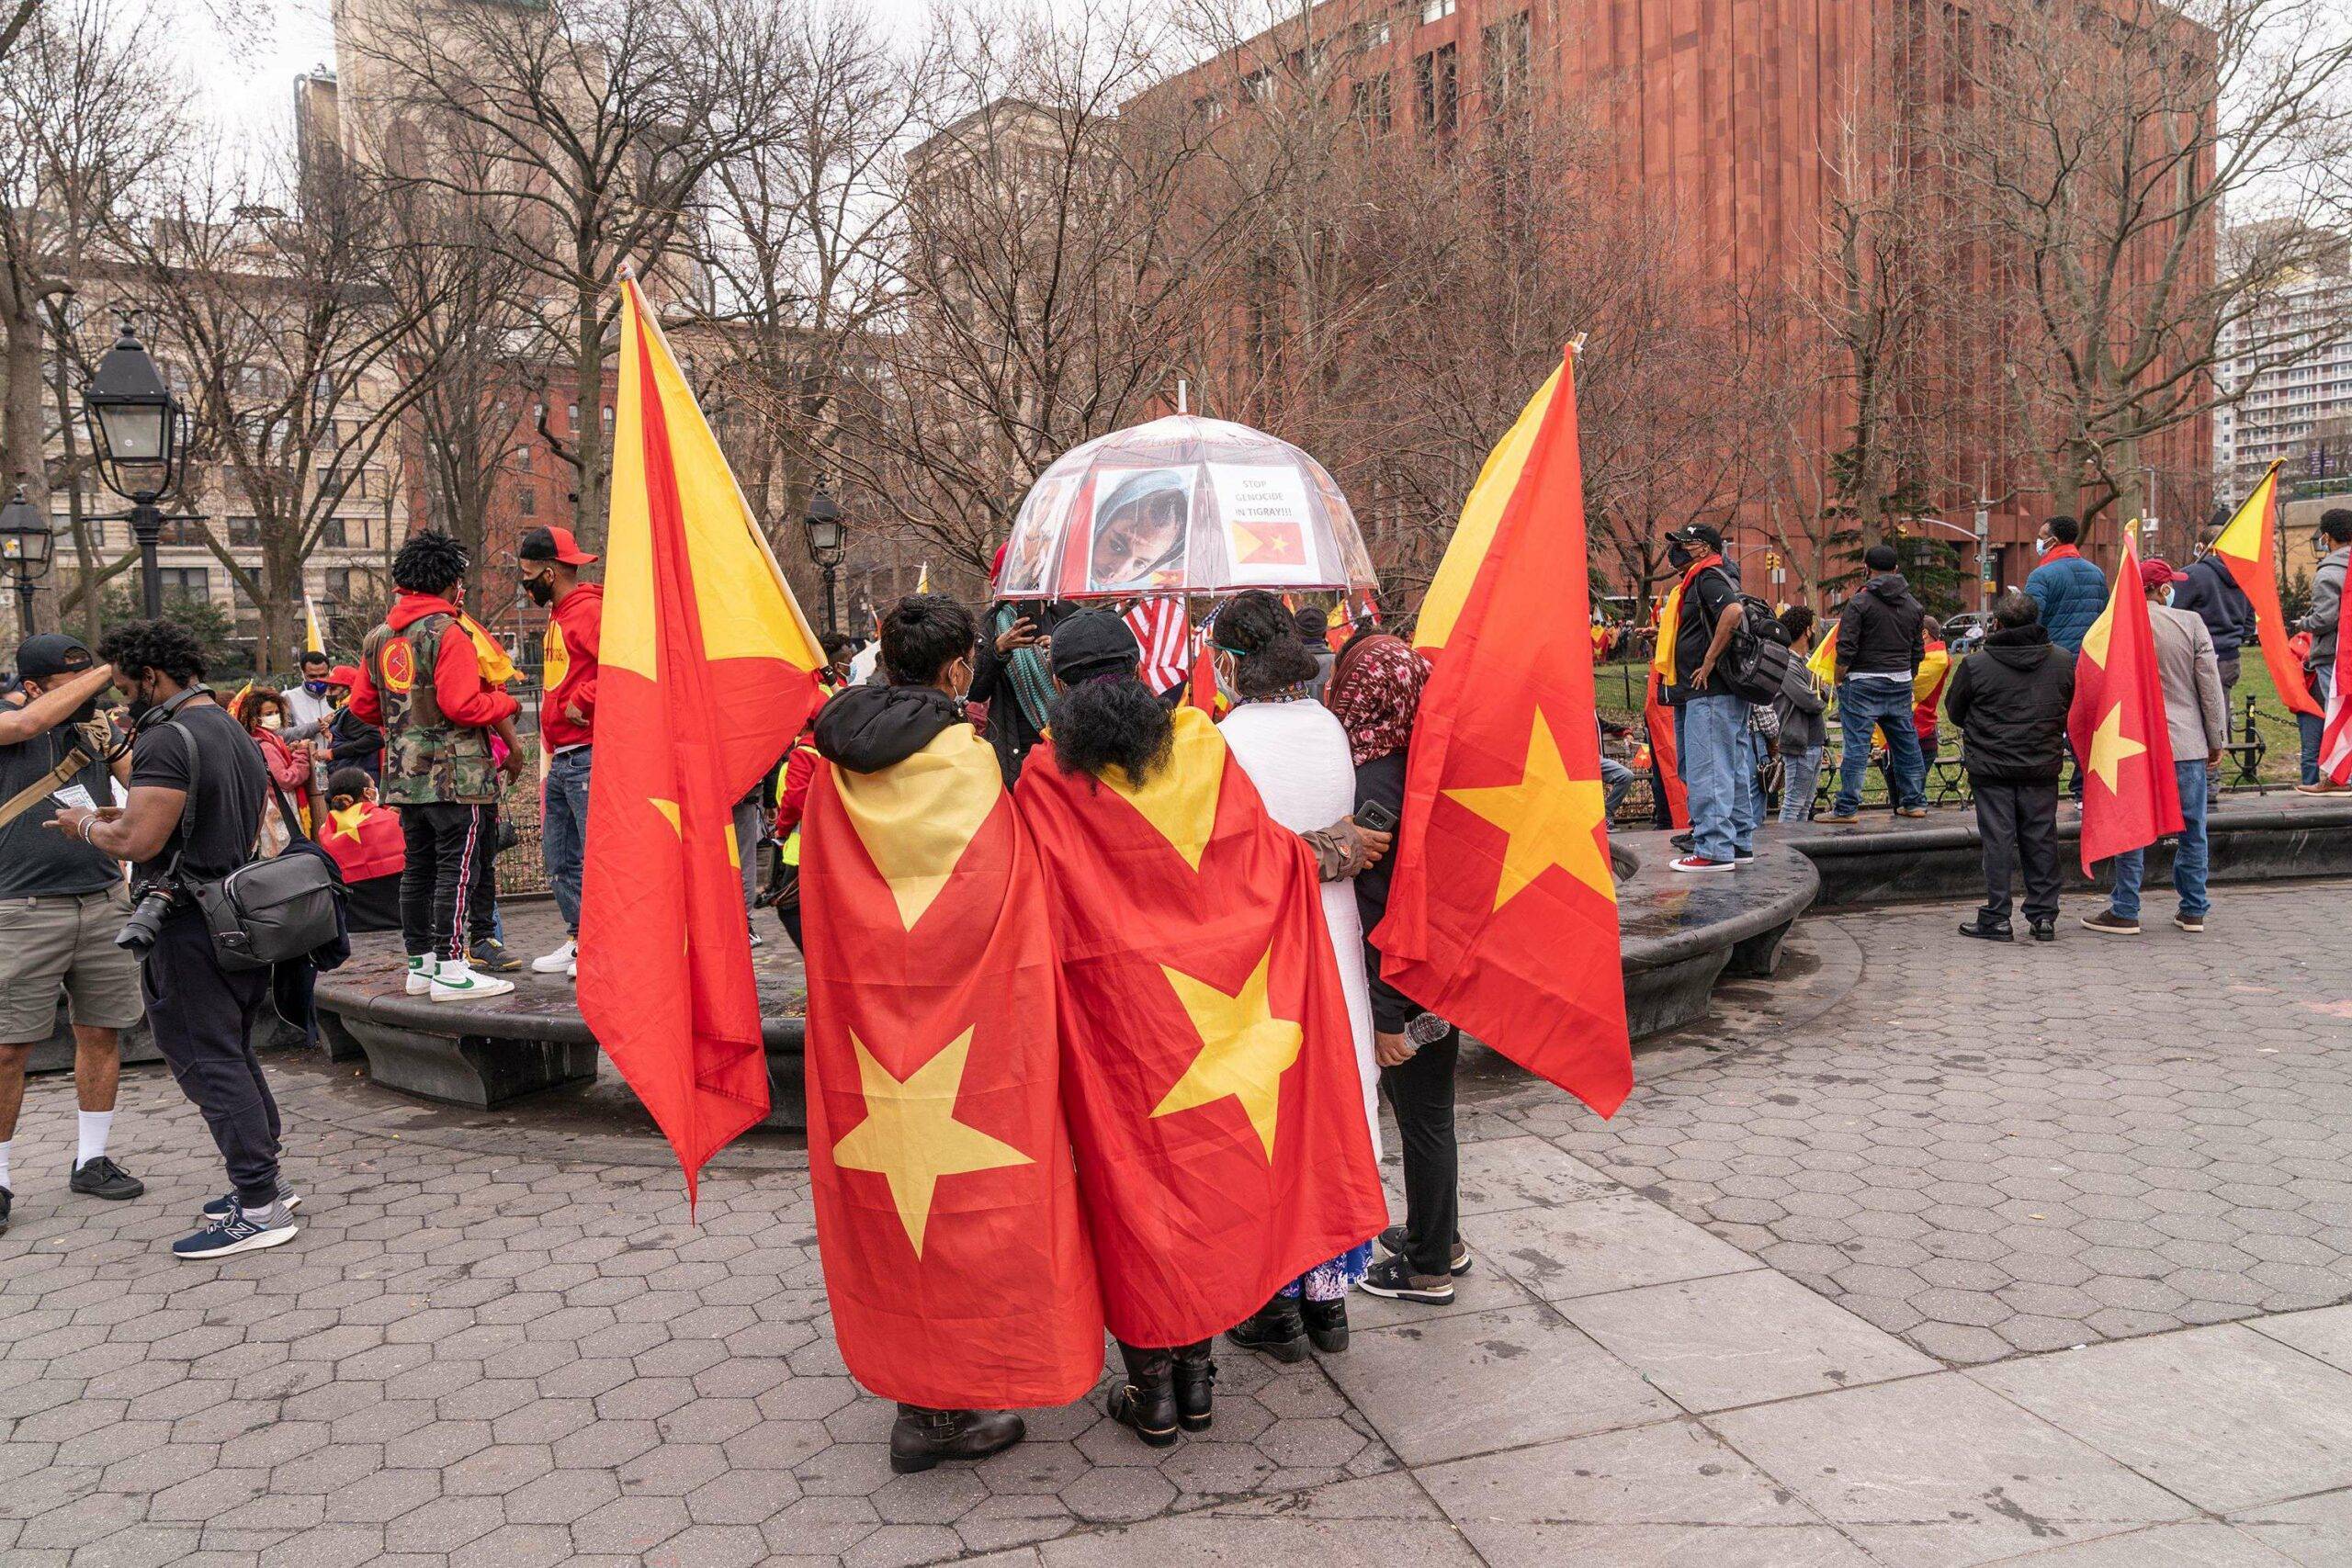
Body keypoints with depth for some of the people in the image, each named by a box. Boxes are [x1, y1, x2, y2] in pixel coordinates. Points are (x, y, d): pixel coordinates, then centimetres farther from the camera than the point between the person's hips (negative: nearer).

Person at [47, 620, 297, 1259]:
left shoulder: (168, 739, -16)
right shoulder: (241, 737, 15)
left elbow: (138, 842, -22)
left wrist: (85, 826, -1)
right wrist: (118, 815, 19)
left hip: (188, 930, -9)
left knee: (209, 1068, -4)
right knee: (235, 1059, 18)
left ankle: (260, 1210, -2)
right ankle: (265, 1180, 25)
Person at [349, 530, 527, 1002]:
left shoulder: (378, 638, 13)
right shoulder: (448, 632, -12)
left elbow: (362, 705, 17)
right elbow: (463, 705, -20)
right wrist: (505, 705, -4)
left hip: (406, 774, 8)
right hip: (455, 773, -8)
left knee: (418, 868, 13)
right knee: (457, 869, -6)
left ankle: (420, 964, 21)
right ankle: (450, 970, -7)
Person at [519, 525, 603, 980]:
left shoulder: (589, 610, -12)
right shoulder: (558, 616, 20)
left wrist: (582, 703, -18)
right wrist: (550, 748, 19)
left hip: (588, 757, -11)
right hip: (561, 760, 11)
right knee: (559, 856, 13)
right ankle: (578, 939, 22)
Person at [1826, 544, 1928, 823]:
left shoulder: (1859, 603, -8)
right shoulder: (1913, 605, 11)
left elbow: (1846, 650, -13)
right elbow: (1918, 651, 16)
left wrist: (1838, 682, -3)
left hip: (1863, 681, -6)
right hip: (1901, 683, 6)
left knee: (1855, 744, -6)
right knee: (1906, 742, 14)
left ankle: (1847, 808, -7)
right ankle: (1915, 801, 22)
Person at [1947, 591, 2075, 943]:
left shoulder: (1976, 665, -13)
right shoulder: (2062, 661, 0)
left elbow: (1954, 710, 1)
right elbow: (2069, 709, 14)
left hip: (1991, 766, -3)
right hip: (2043, 767, 3)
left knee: (1997, 841, 1)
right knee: (2041, 840, 11)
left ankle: (1997, 919, 3)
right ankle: (2044, 916, 16)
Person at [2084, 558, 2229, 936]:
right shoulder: (2191, 623, -3)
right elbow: (2210, 687, 0)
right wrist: (2217, 740, 8)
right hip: (2188, 744, 1)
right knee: (2192, 829, 11)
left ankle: (2125, 912, 7)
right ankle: (2193, 911, 18)